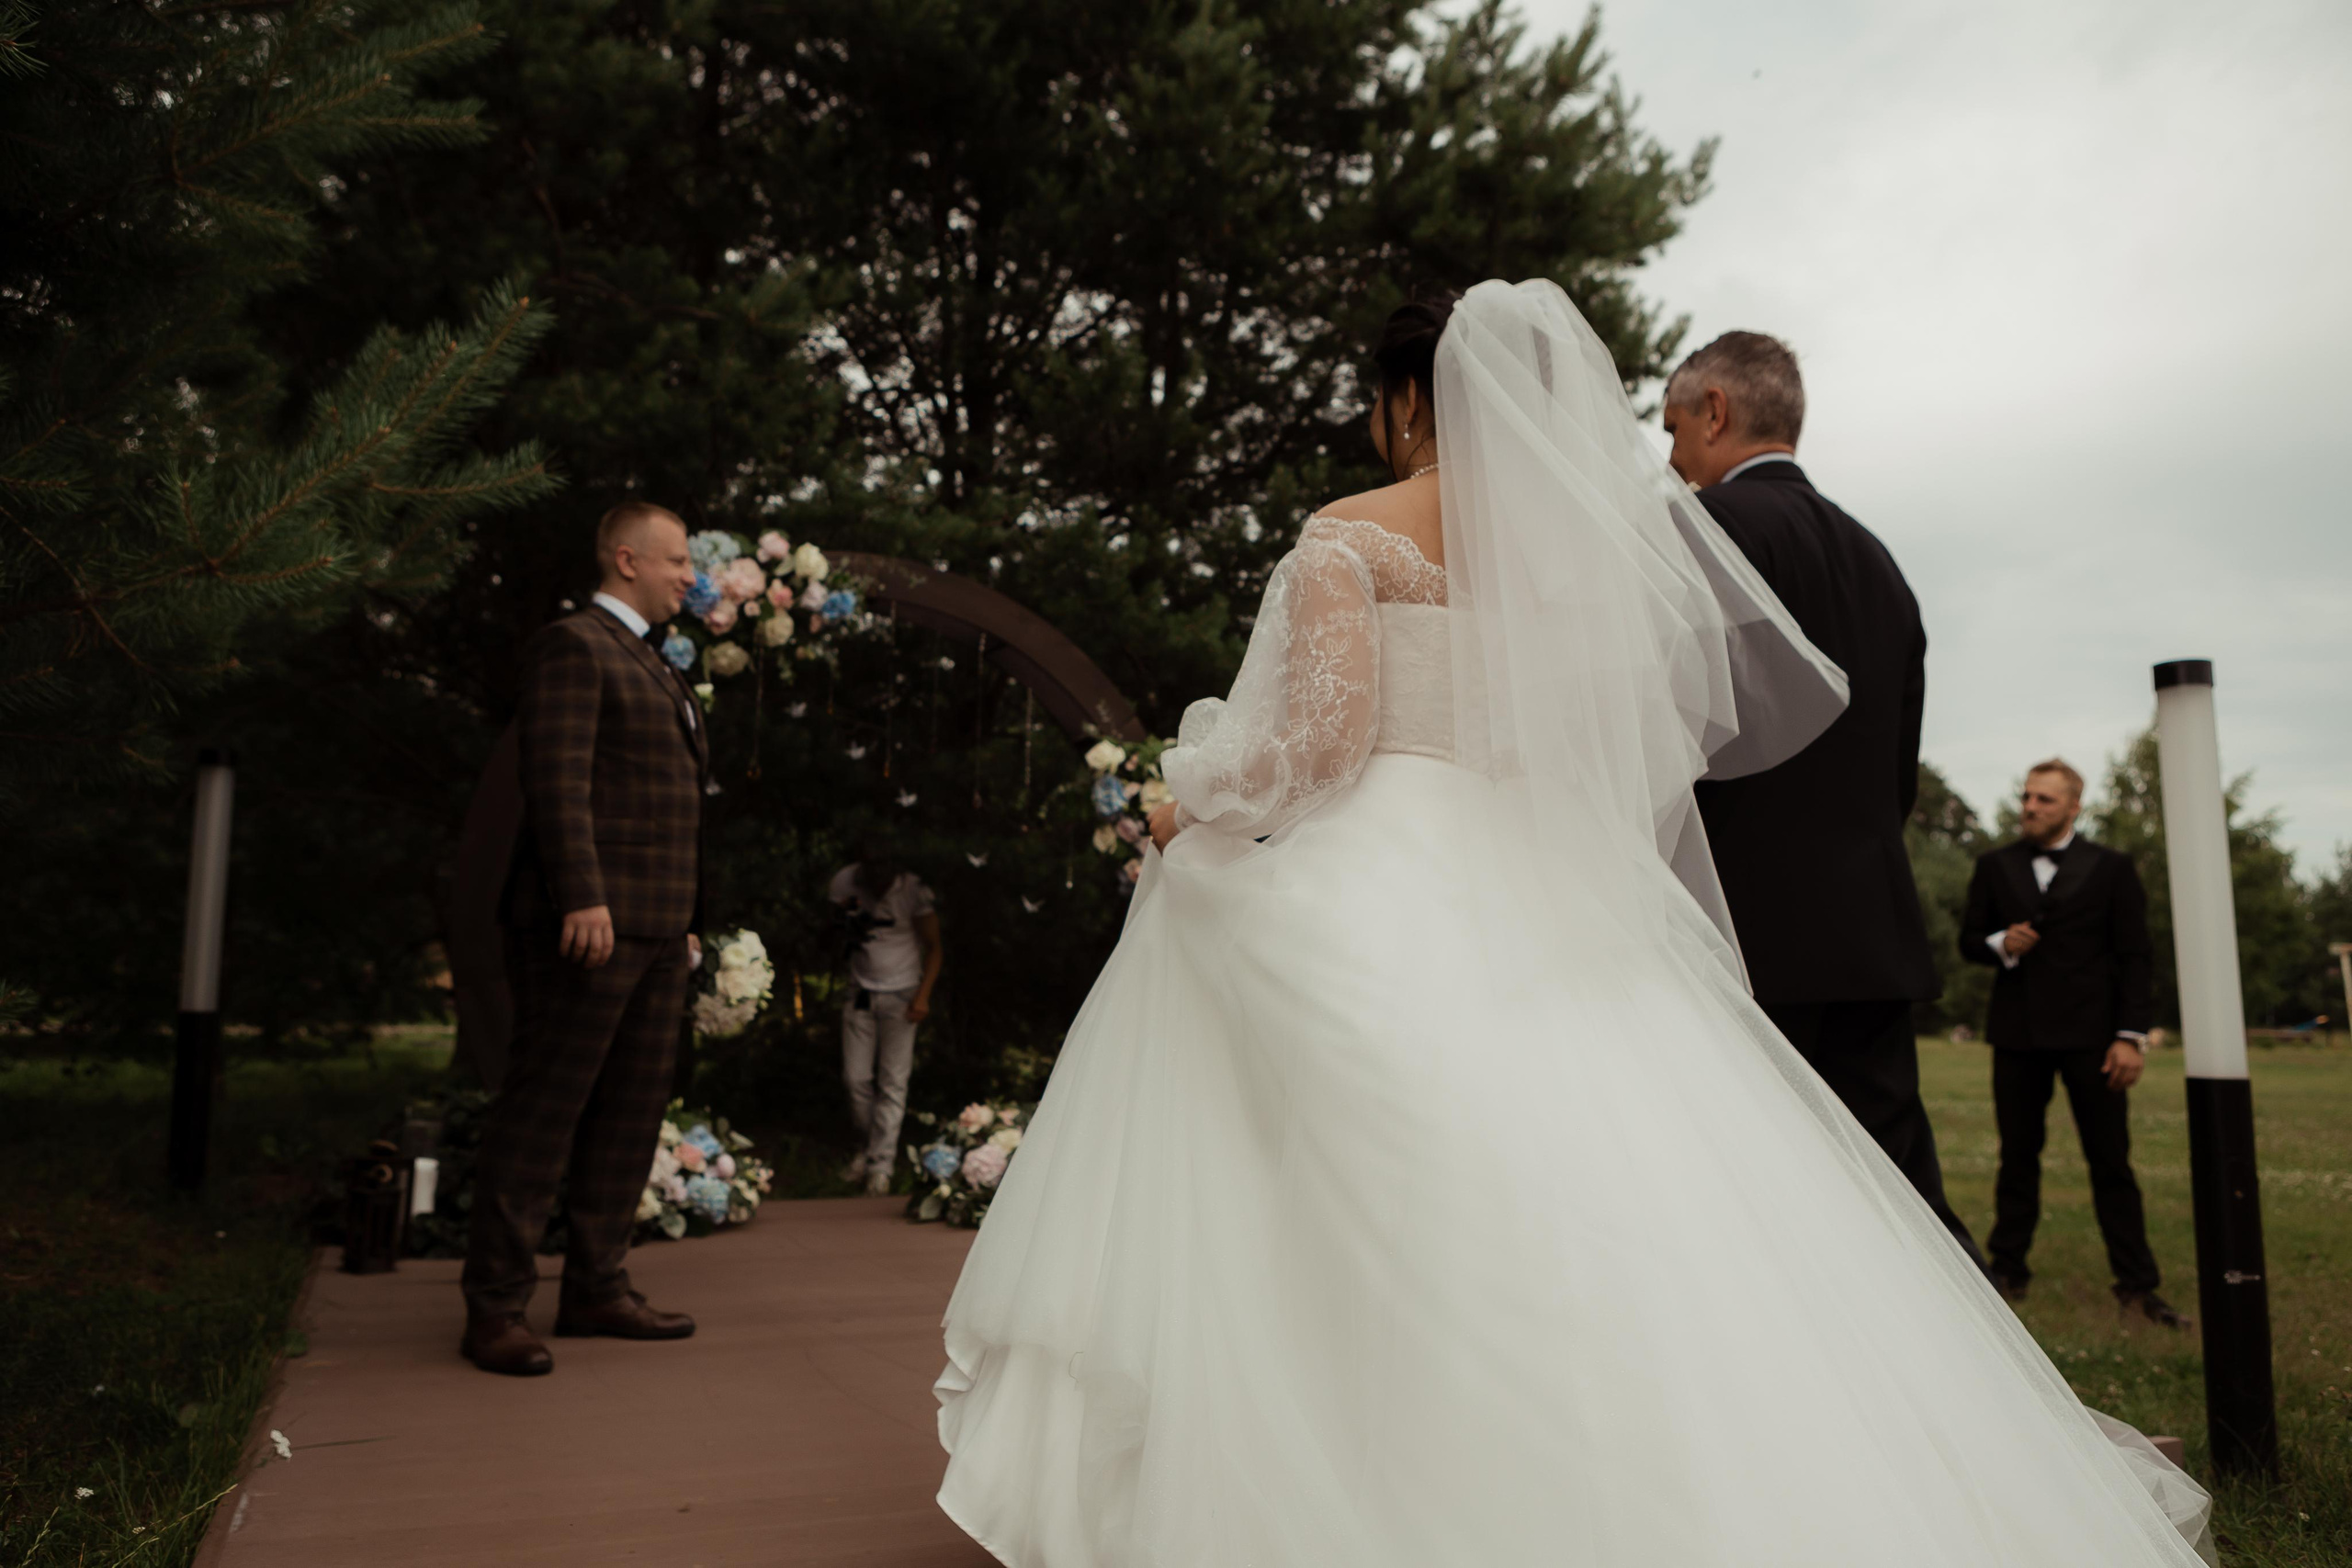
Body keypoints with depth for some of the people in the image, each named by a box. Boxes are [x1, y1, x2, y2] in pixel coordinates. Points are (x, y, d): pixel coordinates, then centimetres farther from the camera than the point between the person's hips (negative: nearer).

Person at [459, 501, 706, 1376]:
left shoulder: (655, 668, 24)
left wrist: (685, 918, 18)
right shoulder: (573, 645, -4)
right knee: (542, 1113, -4)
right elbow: (558, 781, -14)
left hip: (657, 929, 9)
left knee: (630, 1116, 10)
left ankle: (597, 1292, 19)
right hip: (589, 921, -9)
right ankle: (495, 1310, 5)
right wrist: (583, 898, -23)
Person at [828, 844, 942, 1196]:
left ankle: (881, 1163, 0)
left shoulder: (913, 891, -14)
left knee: (893, 1081, -6)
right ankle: (870, 1144, 24)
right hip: (860, 992, 3)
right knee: (856, 1077, 3)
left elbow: (934, 946, -8)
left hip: (900, 995, -3)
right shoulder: (845, 882, -6)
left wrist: (923, 996, -15)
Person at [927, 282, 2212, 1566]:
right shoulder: (1572, 536, 12)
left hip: (1377, 889, -4)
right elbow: (1635, 733, 10)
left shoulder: (1349, 535, -2)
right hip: (1538, 898, 5)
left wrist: (1194, 809, 3)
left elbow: (1323, 737, -12)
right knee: (1597, 1204, 6)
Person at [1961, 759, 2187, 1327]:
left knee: (2111, 1162, 0)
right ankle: (2008, 1271, 16)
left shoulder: (2111, 868, 3)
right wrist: (2000, 944, -10)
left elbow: (2135, 956, 1)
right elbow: (1969, 939, 14)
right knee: (2017, 1157, 8)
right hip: (2017, 1034, 2)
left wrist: (2132, 1035, -7)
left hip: (2089, 1034, -2)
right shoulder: (1994, 866, 10)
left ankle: (2137, 1285, 8)